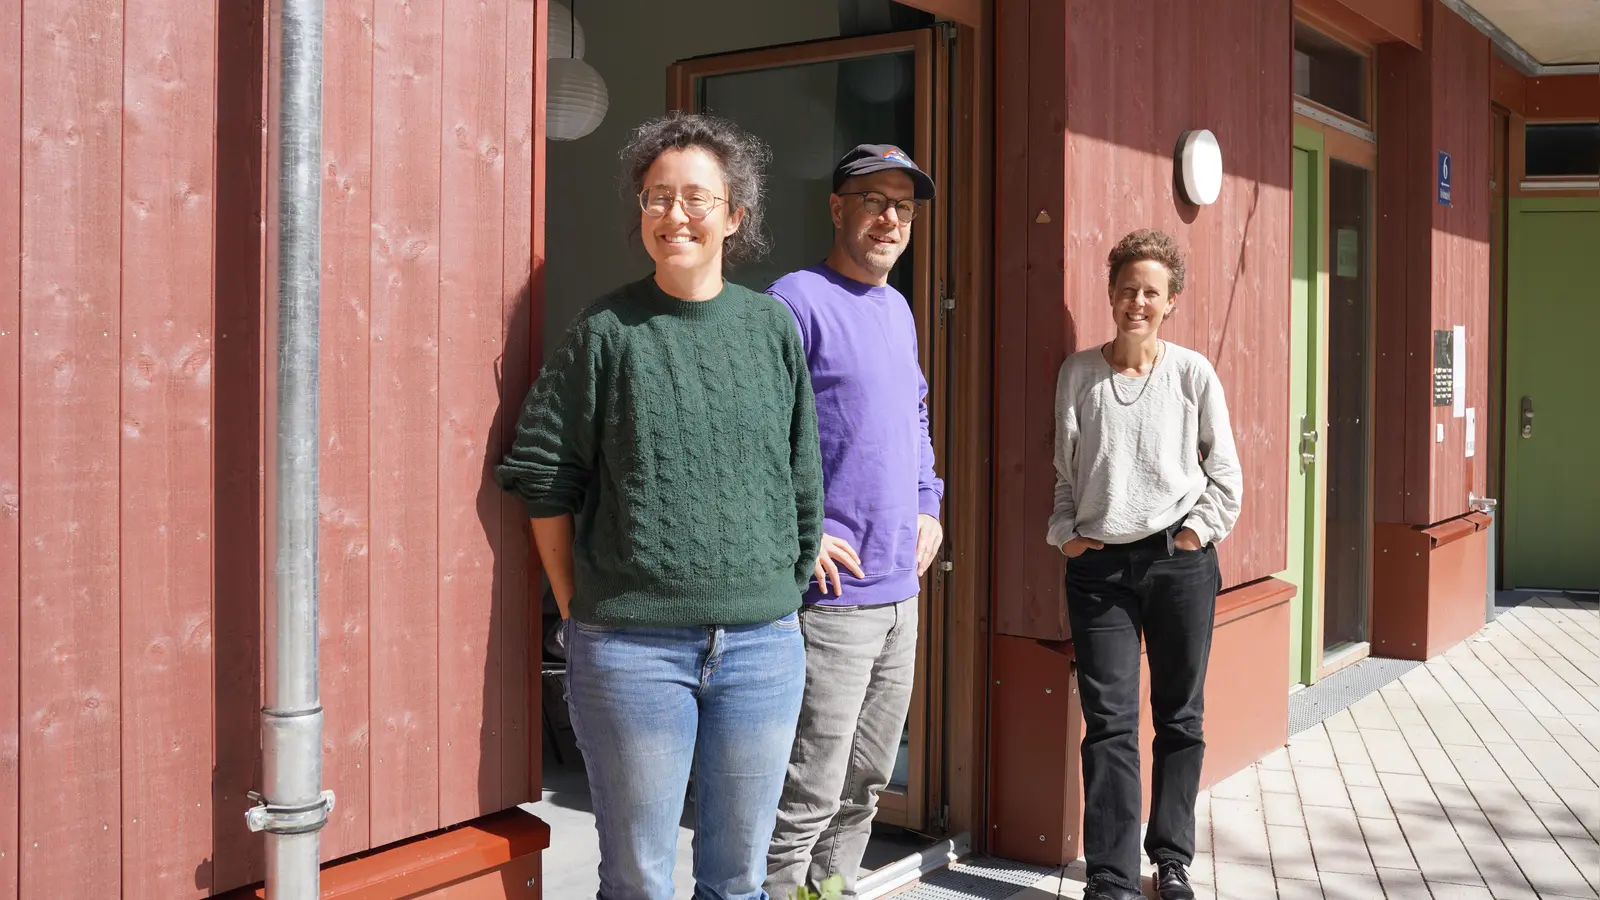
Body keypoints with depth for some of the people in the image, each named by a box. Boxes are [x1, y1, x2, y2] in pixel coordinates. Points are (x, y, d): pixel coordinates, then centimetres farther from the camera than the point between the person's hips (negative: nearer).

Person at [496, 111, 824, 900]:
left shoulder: (772, 327, 5)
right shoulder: (605, 332, -3)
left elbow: (803, 481, 10)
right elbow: (544, 480, -1)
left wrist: (787, 595, 8)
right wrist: (581, 611, -1)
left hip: (764, 644, 3)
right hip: (632, 648, -2)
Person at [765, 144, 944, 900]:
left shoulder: (897, 310, 16)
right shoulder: (797, 301, -12)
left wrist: (928, 505, 16)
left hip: (899, 594, 9)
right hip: (830, 593, -9)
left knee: (865, 783, 19)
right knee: (807, 801, -5)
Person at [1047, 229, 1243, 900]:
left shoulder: (1193, 373, 0)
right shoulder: (1078, 374, 3)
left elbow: (1225, 472, 6)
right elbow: (1063, 469, 10)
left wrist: (1199, 531, -2)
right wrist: (1066, 534, 0)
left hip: (1179, 562, 0)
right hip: (1098, 565, 0)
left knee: (1179, 718, 9)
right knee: (1109, 724, -2)